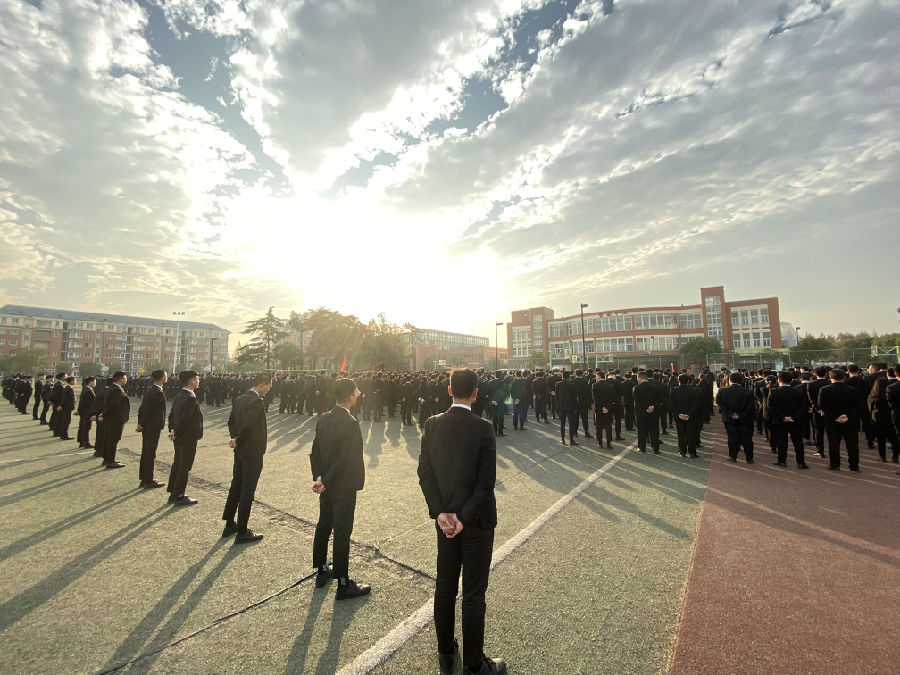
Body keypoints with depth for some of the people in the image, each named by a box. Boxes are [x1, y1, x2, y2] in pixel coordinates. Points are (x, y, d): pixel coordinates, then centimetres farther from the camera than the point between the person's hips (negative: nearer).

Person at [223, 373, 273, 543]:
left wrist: (235, 439, 6)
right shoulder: (257, 401, -22)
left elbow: (231, 421, 13)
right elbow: (247, 426, -28)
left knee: (236, 487, 20)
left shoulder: (240, 400, 7)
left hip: (240, 452, 9)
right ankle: (242, 532, 13)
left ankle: (229, 525, 34)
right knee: (247, 491, 2)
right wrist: (238, 441, -11)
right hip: (253, 453, -9)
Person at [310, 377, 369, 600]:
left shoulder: (323, 419, 0)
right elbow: (346, 459, -27)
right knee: (342, 533, 5)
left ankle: (321, 571, 42)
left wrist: (318, 477, 0)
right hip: (343, 487, -8)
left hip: (326, 486, 8)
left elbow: (315, 452, 4)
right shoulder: (350, 423, -25)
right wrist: (325, 482, -17)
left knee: (323, 527, 22)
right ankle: (343, 584, 20)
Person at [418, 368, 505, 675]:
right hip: (476, 521, -4)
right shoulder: (483, 428, -19)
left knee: (444, 587, 21)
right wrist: (464, 518, -13)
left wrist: (440, 512, -5)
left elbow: (424, 473, -5)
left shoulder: (432, 425, -7)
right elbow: (487, 481, -19)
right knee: (473, 594, 13)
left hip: (444, 519, 4)